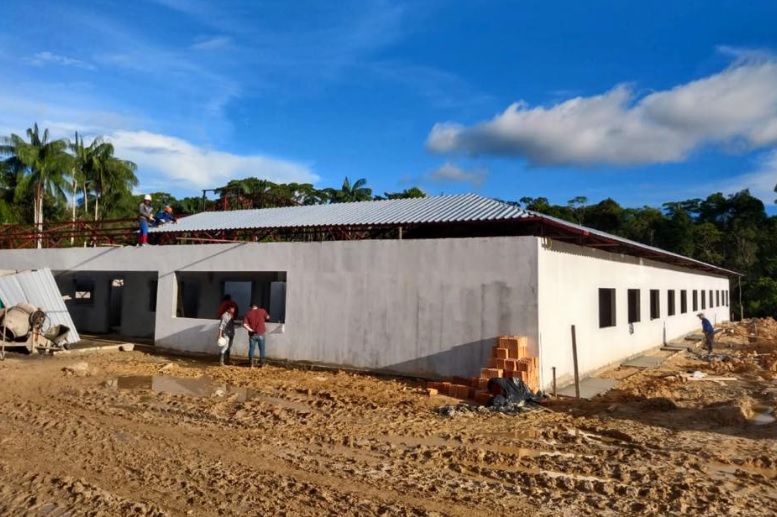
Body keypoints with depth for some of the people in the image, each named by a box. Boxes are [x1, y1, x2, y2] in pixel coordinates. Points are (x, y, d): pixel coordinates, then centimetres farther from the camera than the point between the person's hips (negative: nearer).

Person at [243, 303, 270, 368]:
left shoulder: (248, 314, 0)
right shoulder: (262, 311, -1)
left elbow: (244, 324, -10)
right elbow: (268, 317, 17)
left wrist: (251, 330, -5)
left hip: (252, 334, 1)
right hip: (261, 334, -1)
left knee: (251, 348, 8)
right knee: (262, 349, 8)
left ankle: (251, 364, 8)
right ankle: (261, 364, 8)